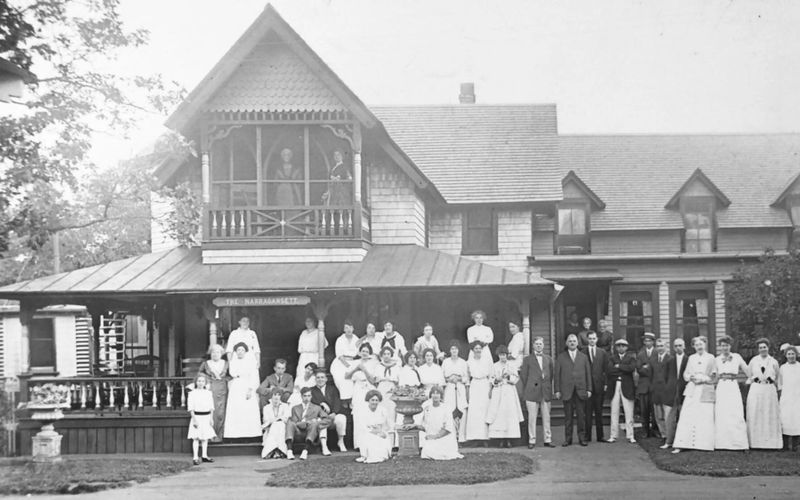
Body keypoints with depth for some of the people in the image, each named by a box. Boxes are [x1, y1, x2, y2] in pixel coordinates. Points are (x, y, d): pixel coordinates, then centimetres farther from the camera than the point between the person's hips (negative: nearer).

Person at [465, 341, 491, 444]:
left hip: (485, 386, -1)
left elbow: (490, 376, 5)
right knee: (473, 412, -6)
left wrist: (490, 389, -3)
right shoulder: (469, 361, 8)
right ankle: (473, 437, -5)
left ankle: (485, 437, -3)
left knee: (484, 410, -5)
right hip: (474, 386, 1)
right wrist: (467, 392, 8)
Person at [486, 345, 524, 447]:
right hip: (498, 393, 1)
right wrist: (497, 380, -10)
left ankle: (509, 440, -7)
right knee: (499, 415, -7)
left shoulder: (512, 365, 7)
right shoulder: (495, 366, 10)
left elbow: (516, 379, 5)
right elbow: (492, 380, 10)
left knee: (510, 415, -8)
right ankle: (501, 440, -5)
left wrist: (508, 377, -12)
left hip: (510, 392, -1)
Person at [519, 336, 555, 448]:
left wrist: (549, 388, 7)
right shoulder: (527, 360, 5)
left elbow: (551, 375, 14)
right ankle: (532, 440, 2)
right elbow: (523, 376, 5)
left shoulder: (549, 359, 13)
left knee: (546, 417, 4)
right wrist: (526, 391, 2)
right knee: (532, 417, -2)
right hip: (532, 392, -2)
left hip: (546, 393, 2)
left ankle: (548, 440, 10)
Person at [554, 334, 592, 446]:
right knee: (568, 416, 0)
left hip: (581, 391, 1)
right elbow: (557, 375, 6)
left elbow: (588, 374, 10)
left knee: (581, 415, 1)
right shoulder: (561, 357, 9)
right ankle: (568, 439, 5)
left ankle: (582, 438, 7)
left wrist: (589, 389, 2)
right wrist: (557, 390, -2)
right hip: (567, 391, -1)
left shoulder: (583, 357, 13)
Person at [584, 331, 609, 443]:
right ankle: (587, 436, 3)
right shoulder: (582, 353, 4)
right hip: (586, 386, -2)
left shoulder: (602, 353, 11)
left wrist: (606, 383, 0)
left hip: (599, 386, 2)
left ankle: (600, 436, 9)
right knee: (588, 412, -1)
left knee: (599, 412, 5)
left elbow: (606, 369, 9)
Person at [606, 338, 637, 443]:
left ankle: (630, 436, 4)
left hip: (627, 387, -1)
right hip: (614, 386, 1)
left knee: (629, 413, -1)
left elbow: (632, 368, -13)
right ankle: (613, 435, 7)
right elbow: (610, 370, -7)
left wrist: (619, 366, -8)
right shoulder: (612, 357, 10)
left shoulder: (631, 357, 7)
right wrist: (623, 370, -9)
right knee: (614, 412, 3)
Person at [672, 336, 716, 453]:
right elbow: (685, 374, 15)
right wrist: (691, 377, -6)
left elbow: (714, 378, 3)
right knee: (687, 418, -5)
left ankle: (704, 444, 2)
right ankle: (680, 445, -6)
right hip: (692, 391, 2)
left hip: (705, 392, -2)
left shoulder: (711, 358, 5)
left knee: (705, 419, -5)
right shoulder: (691, 358, 14)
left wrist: (702, 378, -11)